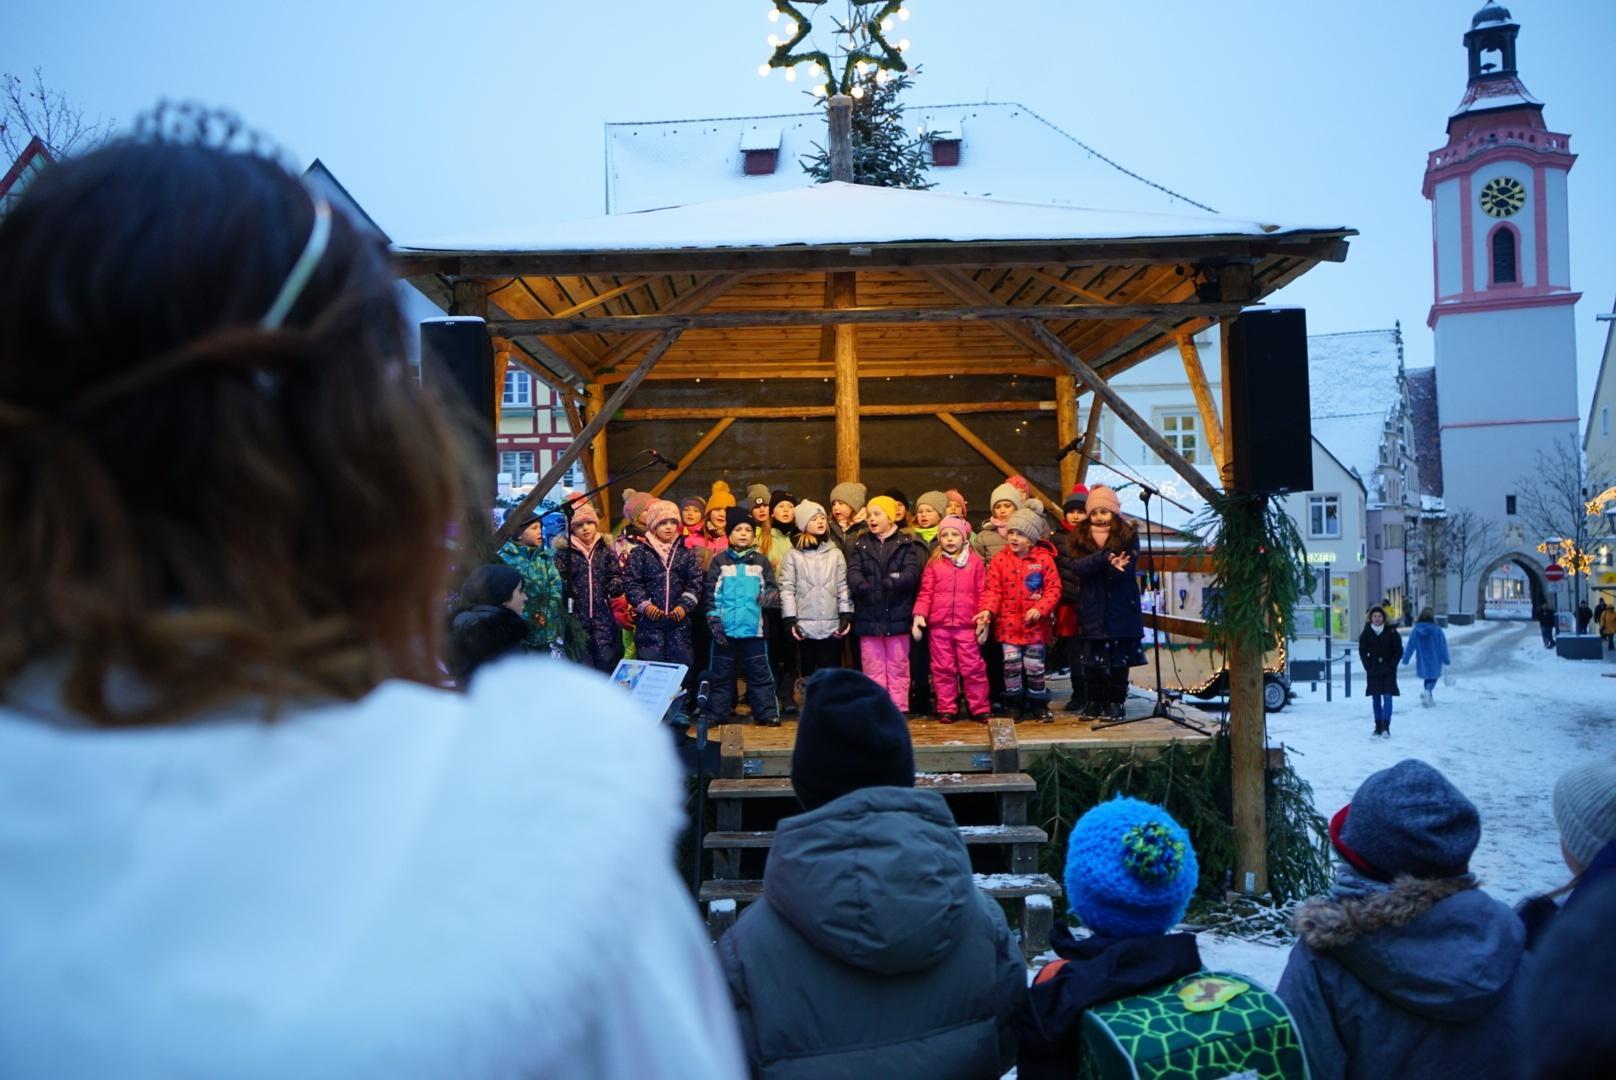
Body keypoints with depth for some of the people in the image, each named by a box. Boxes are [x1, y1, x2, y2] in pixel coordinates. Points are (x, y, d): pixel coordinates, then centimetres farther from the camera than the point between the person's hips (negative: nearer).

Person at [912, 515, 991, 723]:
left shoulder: (975, 561, 4)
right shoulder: (934, 563, 7)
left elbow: (982, 593, 3)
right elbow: (926, 592, 5)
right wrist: (919, 614, -8)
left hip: (967, 625, -1)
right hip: (939, 626, 2)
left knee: (972, 668, 2)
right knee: (943, 669, 8)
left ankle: (979, 709, 11)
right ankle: (947, 709, 16)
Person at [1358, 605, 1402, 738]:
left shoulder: (1391, 632, -3)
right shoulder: (1366, 633, 1)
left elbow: (1399, 651, 1)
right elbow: (1362, 651, 8)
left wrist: (1391, 666, -6)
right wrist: (1368, 666, -2)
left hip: (1388, 672, -2)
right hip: (1373, 672, 2)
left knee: (1387, 698, -10)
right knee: (1376, 700, 6)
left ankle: (1386, 727, -12)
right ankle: (1378, 727, 14)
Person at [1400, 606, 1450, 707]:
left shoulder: (1415, 631, -8)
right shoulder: (1437, 630, -14)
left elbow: (1410, 646, -3)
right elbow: (1443, 646, -7)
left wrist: (1405, 659, 7)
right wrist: (1446, 660, 4)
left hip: (1422, 663, 3)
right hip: (1434, 661, -3)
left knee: (1427, 679, 21)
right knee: (1433, 679, 7)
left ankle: (1429, 699, 23)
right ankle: (1427, 691, -22)